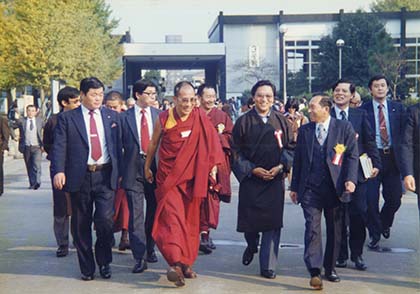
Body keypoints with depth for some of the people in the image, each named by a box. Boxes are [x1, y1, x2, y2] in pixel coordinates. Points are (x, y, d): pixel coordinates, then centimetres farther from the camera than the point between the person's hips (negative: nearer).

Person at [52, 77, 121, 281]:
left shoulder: (112, 116, 11)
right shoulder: (67, 118, 4)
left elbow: (118, 145, 12)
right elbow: (59, 147, -3)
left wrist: (119, 171, 5)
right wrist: (59, 171, -17)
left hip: (105, 175, 1)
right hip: (80, 177, 0)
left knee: (105, 220, -9)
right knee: (81, 225, 7)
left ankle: (104, 261, 15)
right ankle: (87, 267, 21)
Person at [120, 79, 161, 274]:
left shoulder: (159, 115, 6)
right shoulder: (124, 117, 2)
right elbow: (120, 143, 2)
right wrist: (120, 170, -2)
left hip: (155, 167, 2)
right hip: (133, 169, -2)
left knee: (153, 212, 13)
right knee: (136, 214, -5)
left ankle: (149, 249, 30)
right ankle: (140, 257, -2)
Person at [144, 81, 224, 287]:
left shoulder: (200, 117, -2)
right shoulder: (164, 119, -4)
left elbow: (210, 142, 5)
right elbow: (153, 144, 10)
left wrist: (212, 166, -1)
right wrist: (147, 167, 18)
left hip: (192, 178, 2)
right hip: (168, 177, -2)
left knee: (190, 221, 7)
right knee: (172, 218, -16)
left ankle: (186, 264, 17)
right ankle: (175, 264, -23)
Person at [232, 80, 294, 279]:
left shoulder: (281, 121, 4)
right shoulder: (243, 121, 0)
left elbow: (290, 148, 6)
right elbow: (236, 151, -1)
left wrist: (281, 166, -10)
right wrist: (252, 169, -12)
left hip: (275, 179, 1)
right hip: (250, 179, 0)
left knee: (272, 222, -3)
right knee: (250, 219, 7)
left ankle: (268, 266, 6)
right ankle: (251, 246, 40)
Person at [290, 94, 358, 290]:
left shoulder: (344, 128, 2)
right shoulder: (304, 130, 9)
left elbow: (352, 155, -1)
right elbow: (298, 159, 11)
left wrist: (350, 180, -14)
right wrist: (294, 187, 9)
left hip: (335, 187, 0)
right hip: (310, 188, 1)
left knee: (334, 229, 9)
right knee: (312, 227, -10)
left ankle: (330, 268, 24)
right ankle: (314, 271, -12)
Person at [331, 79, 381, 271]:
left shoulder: (360, 115, 8)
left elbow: (369, 141, 7)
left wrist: (375, 164, -2)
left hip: (357, 173, 1)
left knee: (359, 215, 1)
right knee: (338, 216, 6)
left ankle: (357, 255, 17)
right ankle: (341, 255, 19)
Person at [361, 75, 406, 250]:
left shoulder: (398, 108, 9)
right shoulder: (363, 110, 0)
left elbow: (403, 132, 7)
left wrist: (399, 153, -5)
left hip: (392, 157, 3)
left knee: (394, 198, 6)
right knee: (371, 199, -2)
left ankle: (384, 223, 36)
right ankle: (375, 234, 13)